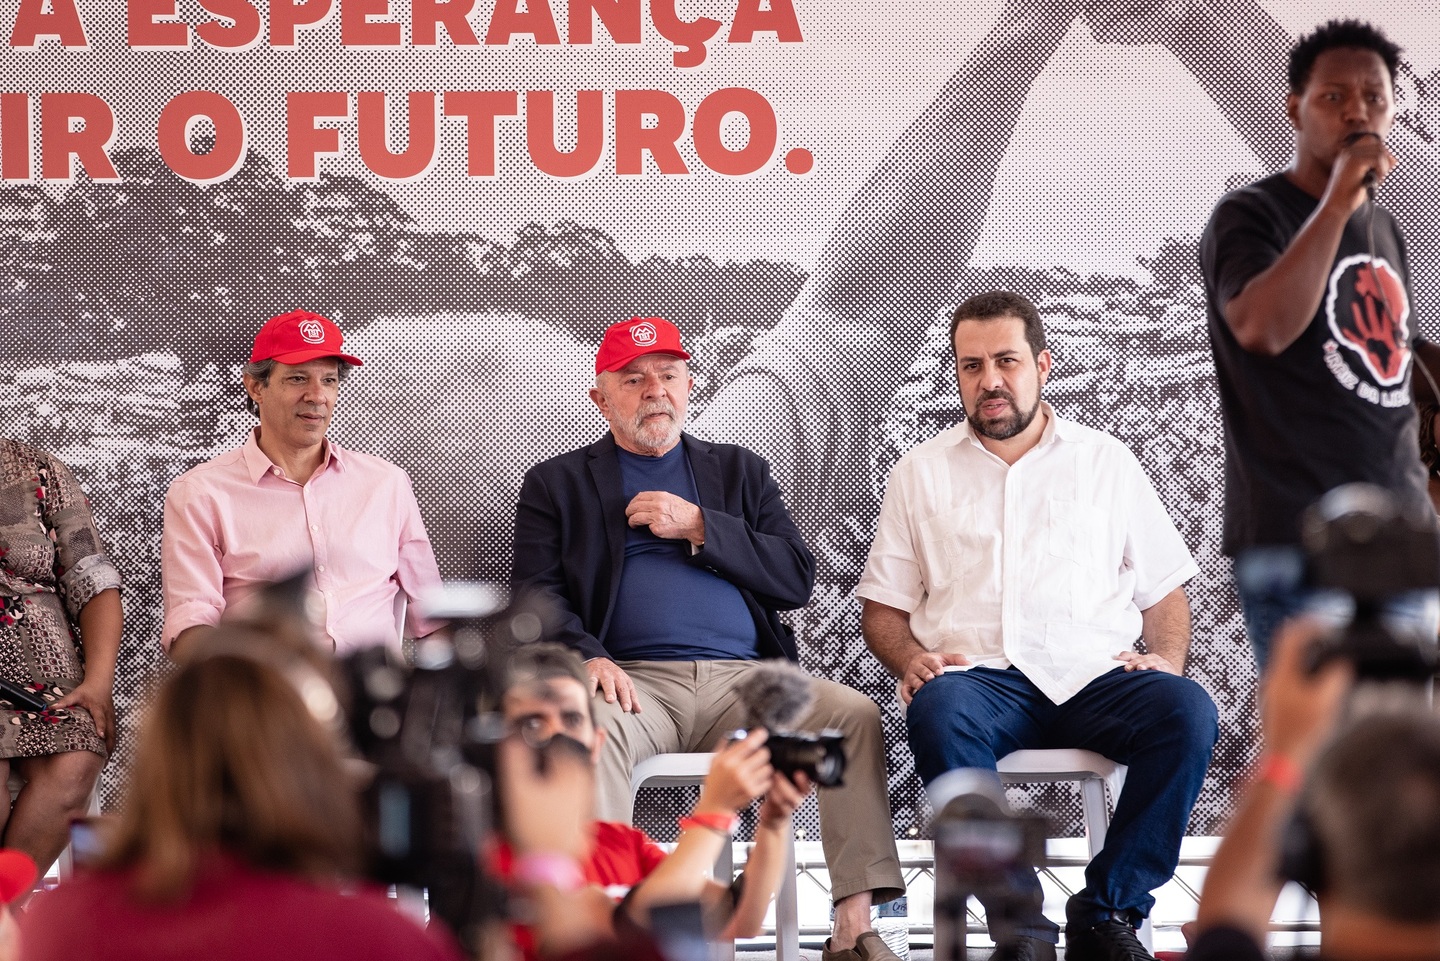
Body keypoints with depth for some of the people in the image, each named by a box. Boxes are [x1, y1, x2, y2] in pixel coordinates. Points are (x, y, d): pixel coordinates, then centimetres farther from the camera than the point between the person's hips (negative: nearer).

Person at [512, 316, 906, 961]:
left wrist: (699, 527, -1)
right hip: (635, 680, -2)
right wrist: (588, 655, -16)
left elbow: (797, 579, 12)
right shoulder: (556, 484, 19)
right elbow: (538, 595, 6)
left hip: (744, 680, 2)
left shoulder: (739, 472, 24)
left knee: (854, 714, -25)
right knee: (593, 728, -38)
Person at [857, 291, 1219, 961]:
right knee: (939, 713, -37)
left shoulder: (1106, 462, 19)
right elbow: (883, 606, 18)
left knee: (1187, 711, -32)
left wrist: (1167, 658, -1)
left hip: (1096, 677, 1)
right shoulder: (921, 473, 19)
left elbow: (1164, 590, 19)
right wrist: (910, 659, -4)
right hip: (982, 677, -1)